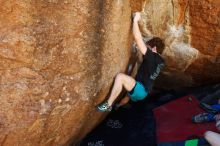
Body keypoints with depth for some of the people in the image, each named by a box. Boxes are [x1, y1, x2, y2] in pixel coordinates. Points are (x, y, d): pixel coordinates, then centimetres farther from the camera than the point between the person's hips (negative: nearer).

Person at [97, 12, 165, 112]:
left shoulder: (152, 57, -19)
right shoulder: (160, 61, 7)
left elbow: (137, 38, -25)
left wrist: (135, 20, -17)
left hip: (140, 90, -10)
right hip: (143, 91, 10)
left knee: (120, 77, -26)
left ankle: (108, 105, -19)